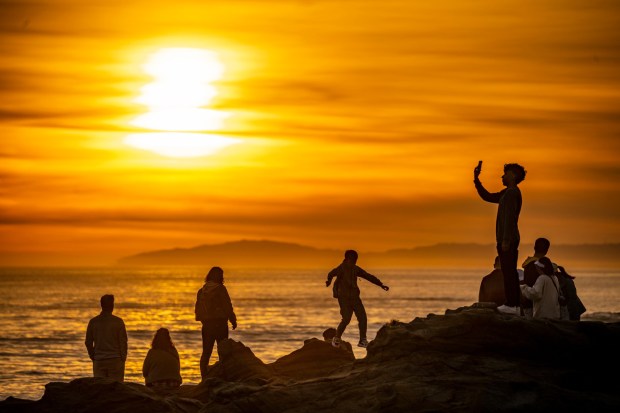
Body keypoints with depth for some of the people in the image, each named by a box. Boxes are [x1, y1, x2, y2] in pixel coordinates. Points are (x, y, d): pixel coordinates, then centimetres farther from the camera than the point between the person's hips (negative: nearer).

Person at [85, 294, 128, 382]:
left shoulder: (93, 322, 2)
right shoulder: (118, 322, -5)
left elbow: (88, 342, 6)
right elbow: (123, 342, -4)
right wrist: (123, 359, 6)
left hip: (99, 361, 3)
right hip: (115, 361, -2)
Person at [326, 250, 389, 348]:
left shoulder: (355, 269, 9)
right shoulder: (342, 268, -12)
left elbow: (369, 276, 17)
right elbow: (332, 273, -34)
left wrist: (381, 285, 15)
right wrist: (329, 280, -57)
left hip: (354, 297, 6)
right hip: (344, 298, -6)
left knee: (362, 318, -1)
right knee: (346, 319, -16)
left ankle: (363, 341, 9)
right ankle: (336, 338, 3)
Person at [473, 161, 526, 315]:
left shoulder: (512, 193, -12)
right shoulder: (507, 193, 20)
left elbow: (509, 217, -20)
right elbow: (487, 197, 26)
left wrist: (505, 240, -24)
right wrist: (476, 179, 21)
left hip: (507, 239, -10)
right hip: (510, 239, 10)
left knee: (508, 272, -12)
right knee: (511, 273, 9)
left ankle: (510, 304, -15)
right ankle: (515, 306, 9)